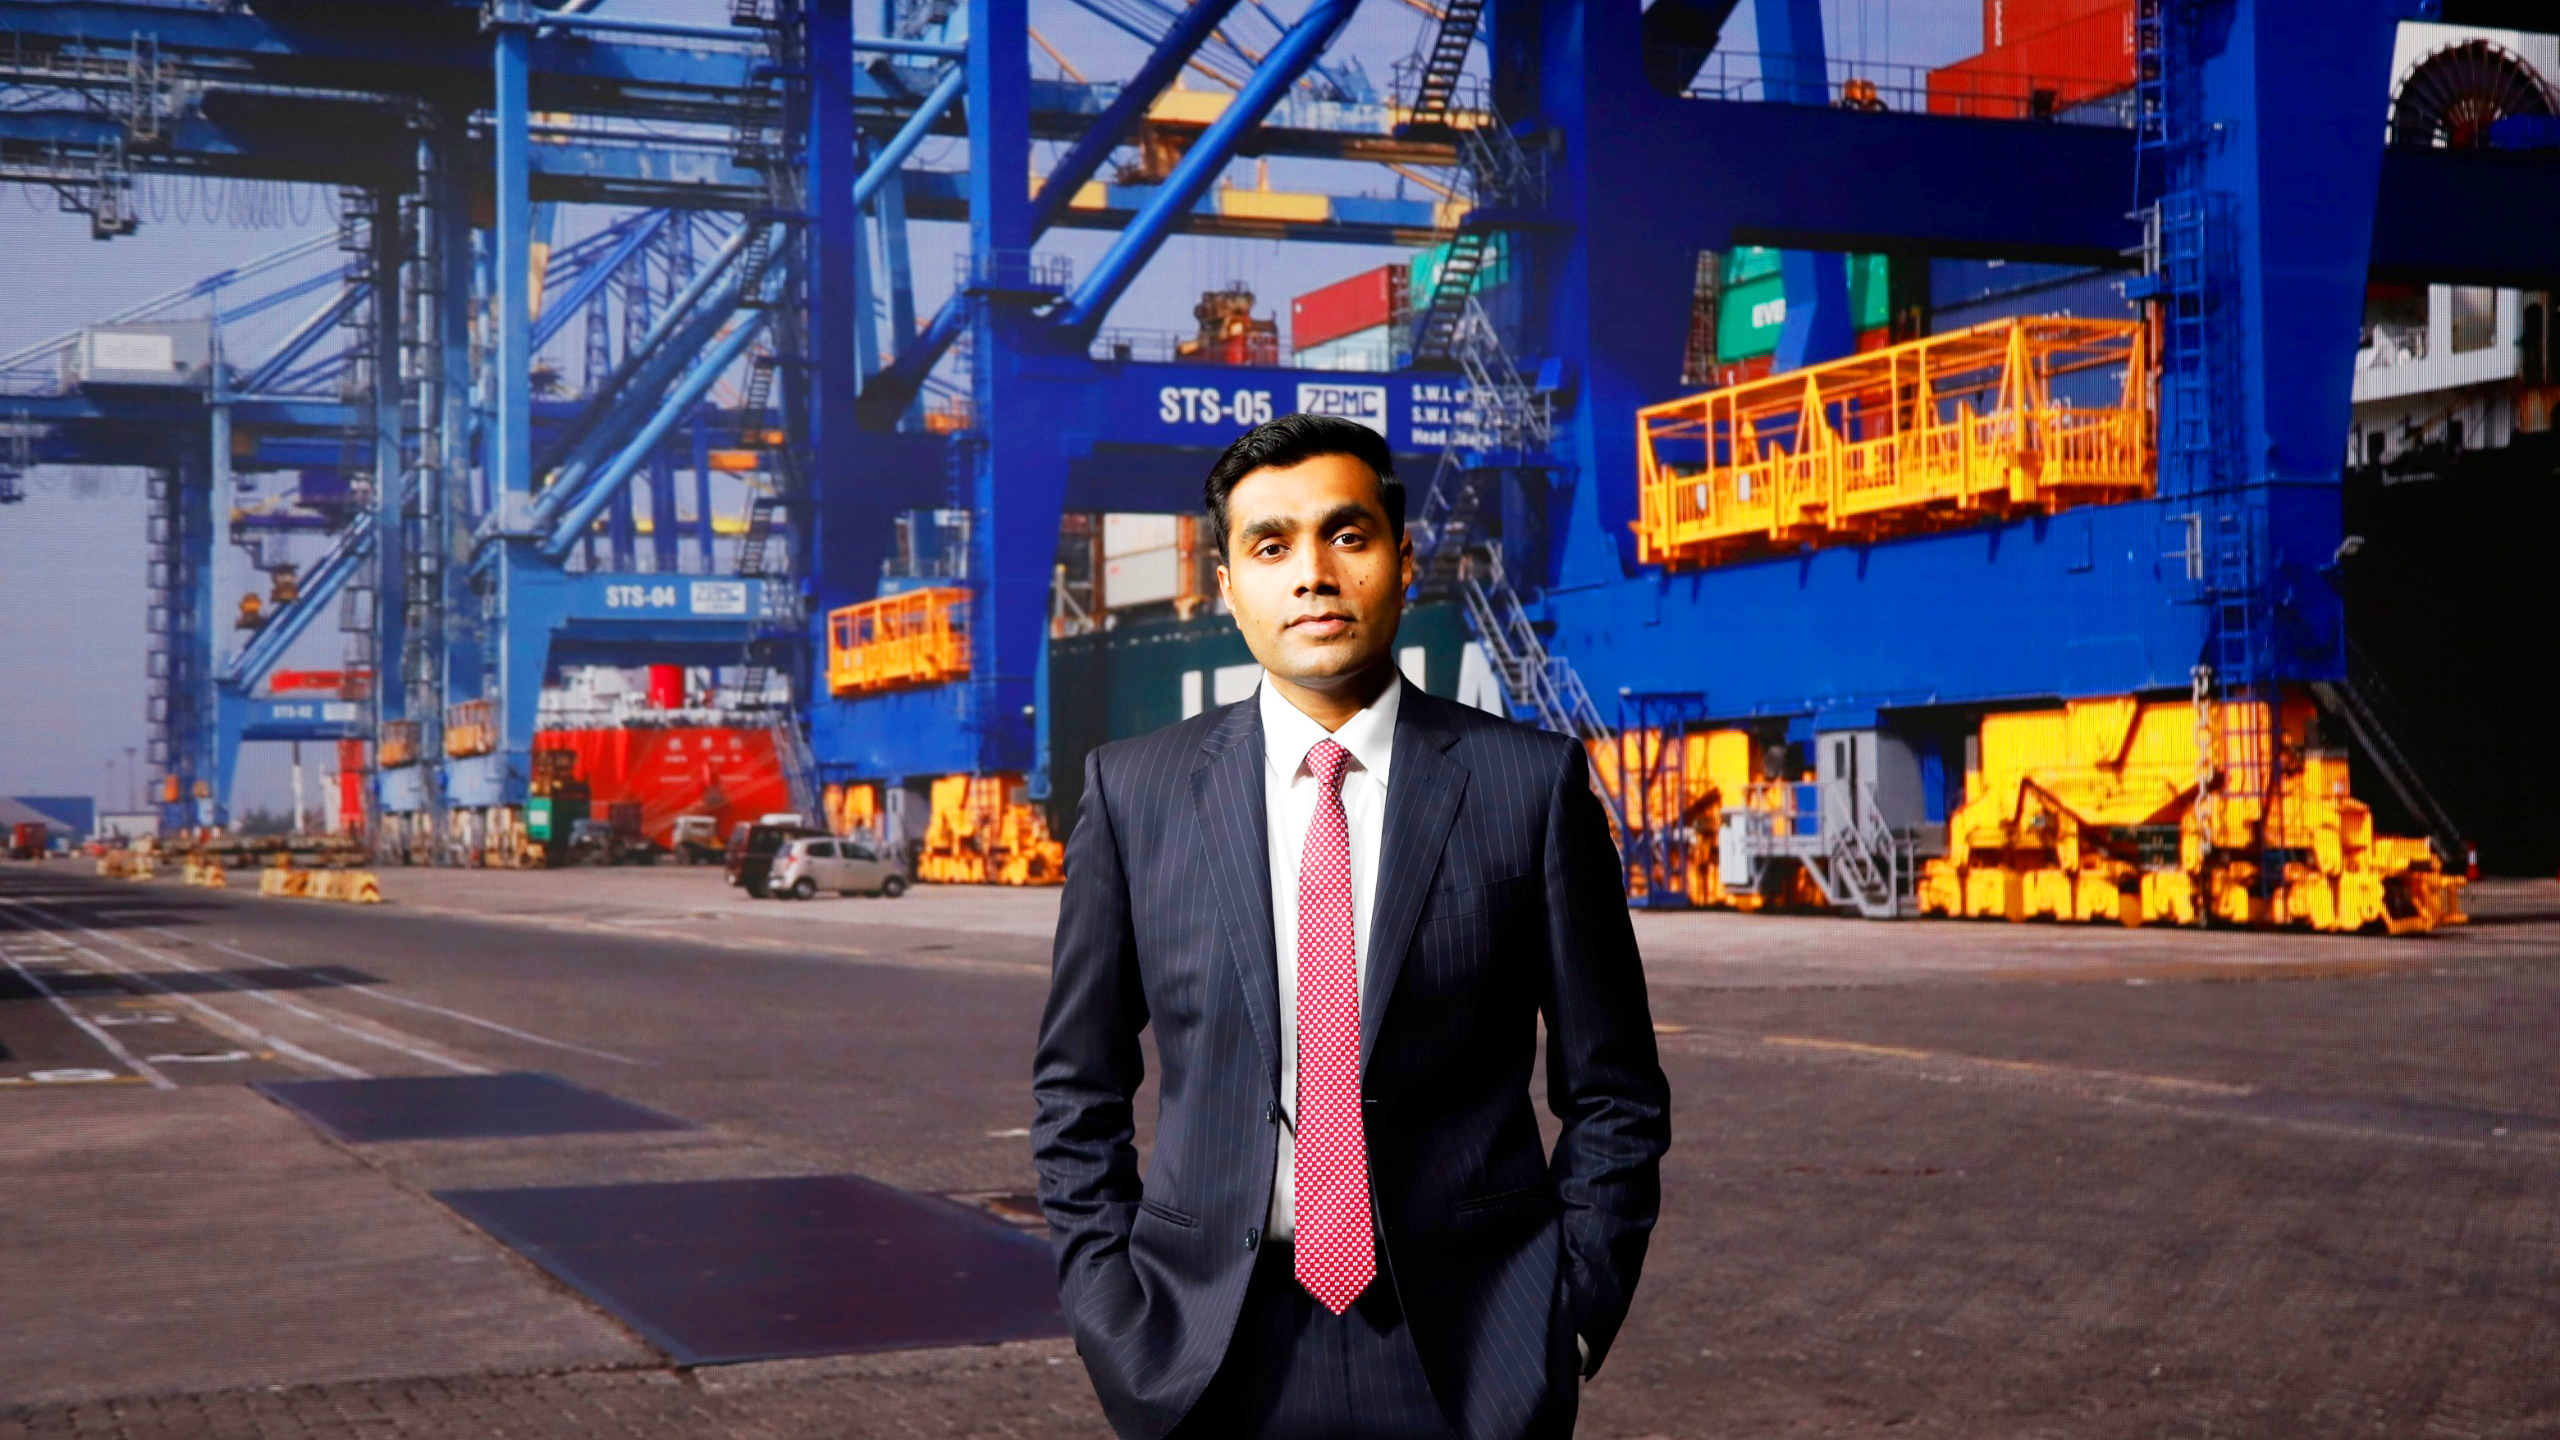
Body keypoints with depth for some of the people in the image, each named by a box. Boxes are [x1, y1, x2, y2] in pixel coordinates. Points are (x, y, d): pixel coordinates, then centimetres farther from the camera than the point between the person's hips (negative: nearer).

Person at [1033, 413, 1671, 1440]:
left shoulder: (1532, 783, -2)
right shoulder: (1133, 790, 1)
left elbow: (1612, 1097, 3)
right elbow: (1079, 1089, 7)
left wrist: (1573, 1320, -3)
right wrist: (1117, 1321, 0)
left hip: (1465, 1353, -1)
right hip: (1213, 1355, 1)